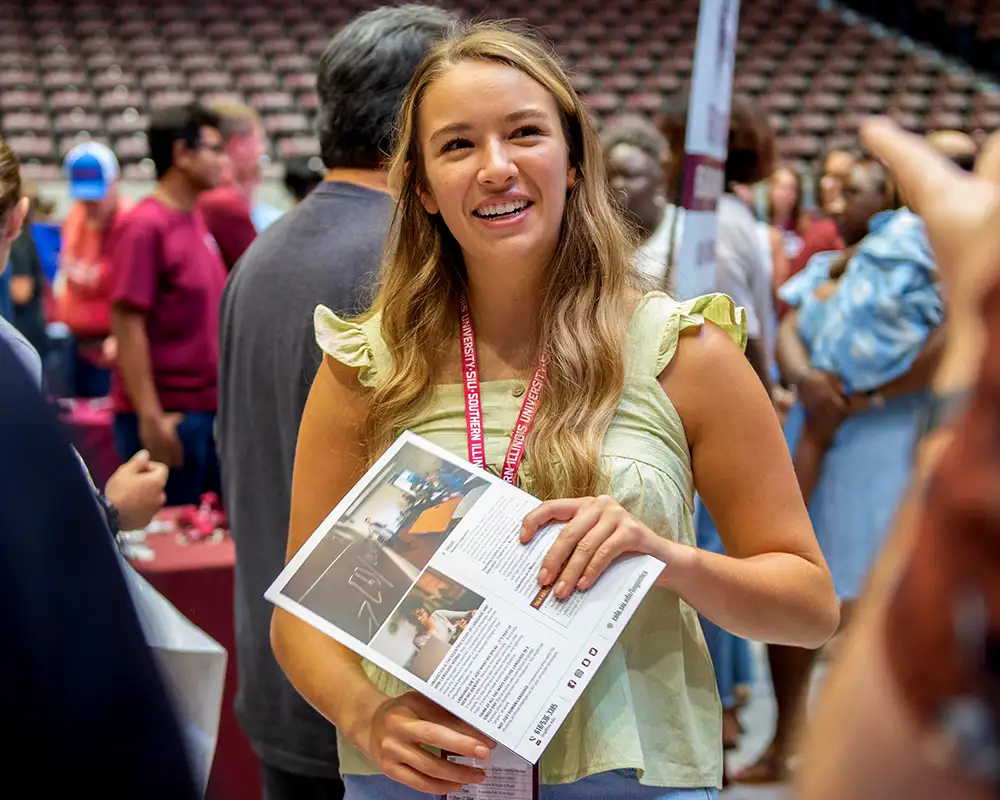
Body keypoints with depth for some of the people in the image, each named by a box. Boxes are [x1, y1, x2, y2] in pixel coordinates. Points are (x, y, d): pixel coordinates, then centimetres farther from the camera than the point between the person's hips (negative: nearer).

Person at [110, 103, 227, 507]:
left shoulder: (195, 219, 11)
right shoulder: (145, 226, -13)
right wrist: (151, 417, -20)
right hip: (167, 416, -8)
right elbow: (126, 324, -17)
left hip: (208, 409, 8)